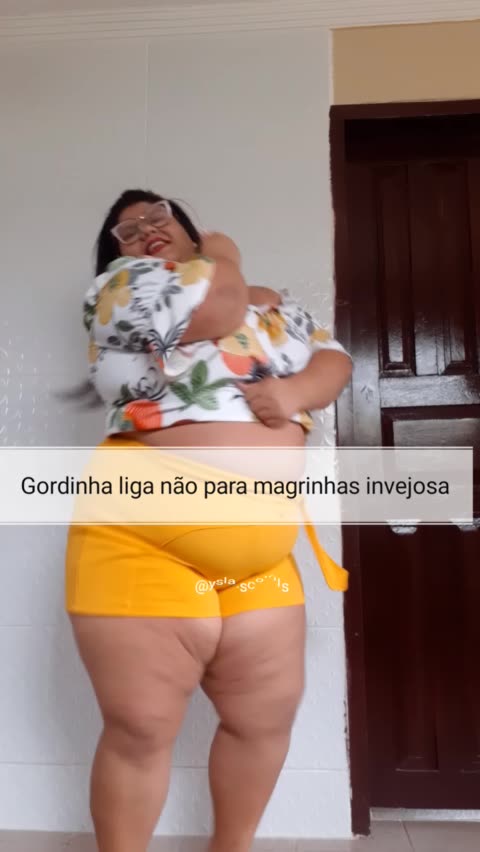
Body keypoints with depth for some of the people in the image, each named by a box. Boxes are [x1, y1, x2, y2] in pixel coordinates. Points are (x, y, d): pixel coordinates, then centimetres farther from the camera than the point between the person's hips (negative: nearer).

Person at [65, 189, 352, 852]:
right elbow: (216, 309, -13)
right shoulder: (120, 284, 3)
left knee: (267, 715, 14)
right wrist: (223, 255, 9)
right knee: (141, 726, 2)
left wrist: (295, 390, -8)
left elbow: (334, 359, 13)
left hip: (262, 549, 5)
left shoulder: (270, 303, 20)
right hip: (143, 536, -4)